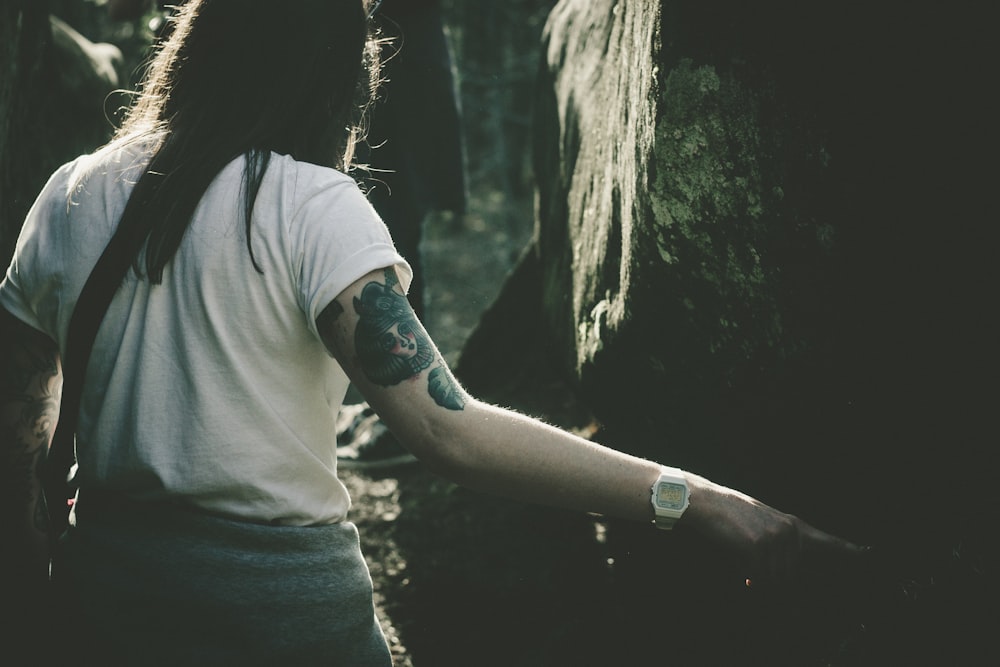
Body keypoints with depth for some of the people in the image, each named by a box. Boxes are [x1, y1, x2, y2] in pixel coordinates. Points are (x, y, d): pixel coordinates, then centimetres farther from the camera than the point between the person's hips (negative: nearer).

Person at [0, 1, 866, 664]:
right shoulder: (310, 207, -16)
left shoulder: (72, 196, 1)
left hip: (105, 573, 5)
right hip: (279, 592, -5)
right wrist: (693, 502, -26)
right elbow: (449, 432, -26)